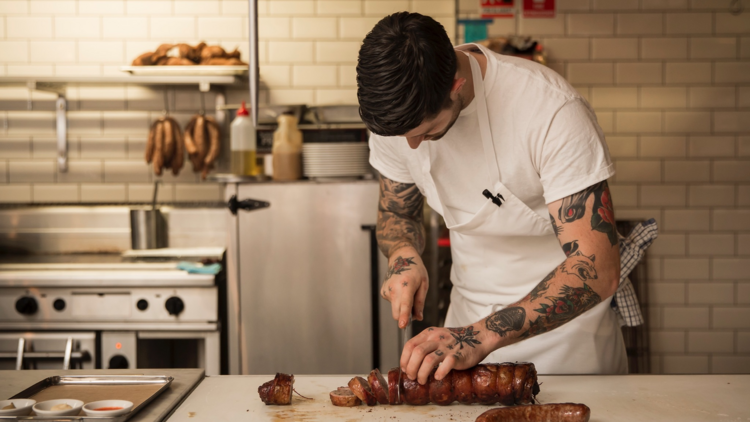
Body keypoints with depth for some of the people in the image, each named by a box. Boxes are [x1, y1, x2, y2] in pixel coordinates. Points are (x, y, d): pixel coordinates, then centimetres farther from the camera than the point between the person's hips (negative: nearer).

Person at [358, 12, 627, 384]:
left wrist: (482, 337, -42)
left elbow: (597, 270, -33)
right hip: (470, 317, 4)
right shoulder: (396, 112, -12)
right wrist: (404, 259, -18)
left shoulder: (553, 111, -29)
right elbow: (397, 212, 6)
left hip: (562, 323, -4)